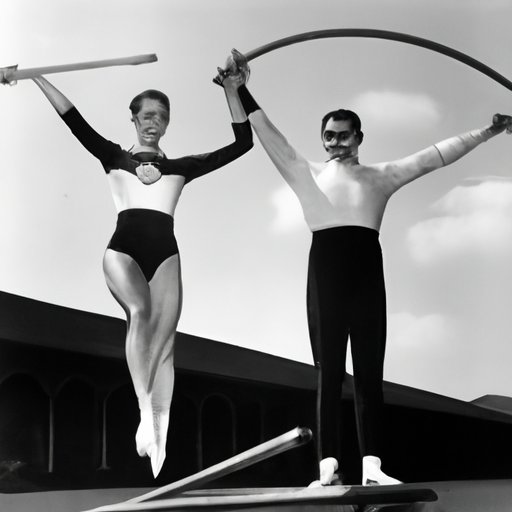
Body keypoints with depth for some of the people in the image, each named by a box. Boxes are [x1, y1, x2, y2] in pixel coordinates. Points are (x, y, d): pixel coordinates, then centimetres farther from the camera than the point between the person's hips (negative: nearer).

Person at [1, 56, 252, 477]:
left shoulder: (181, 167, 20)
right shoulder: (114, 158, 18)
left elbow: (242, 143, 17)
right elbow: (76, 121, 10)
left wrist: (232, 92, 15)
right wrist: (35, 78, 5)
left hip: (165, 252, 2)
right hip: (124, 248, -2)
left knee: (164, 343, -8)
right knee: (140, 312, -32)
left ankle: (159, 438, -9)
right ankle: (145, 412, -35)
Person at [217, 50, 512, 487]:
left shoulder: (381, 176, 19)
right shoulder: (308, 174, 15)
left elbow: (434, 156, 18)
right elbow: (270, 138, 7)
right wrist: (241, 92, -4)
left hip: (367, 270, 2)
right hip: (326, 270, -1)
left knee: (370, 372, -1)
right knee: (329, 372, -3)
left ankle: (372, 466, -4)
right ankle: (328, 465, -6)